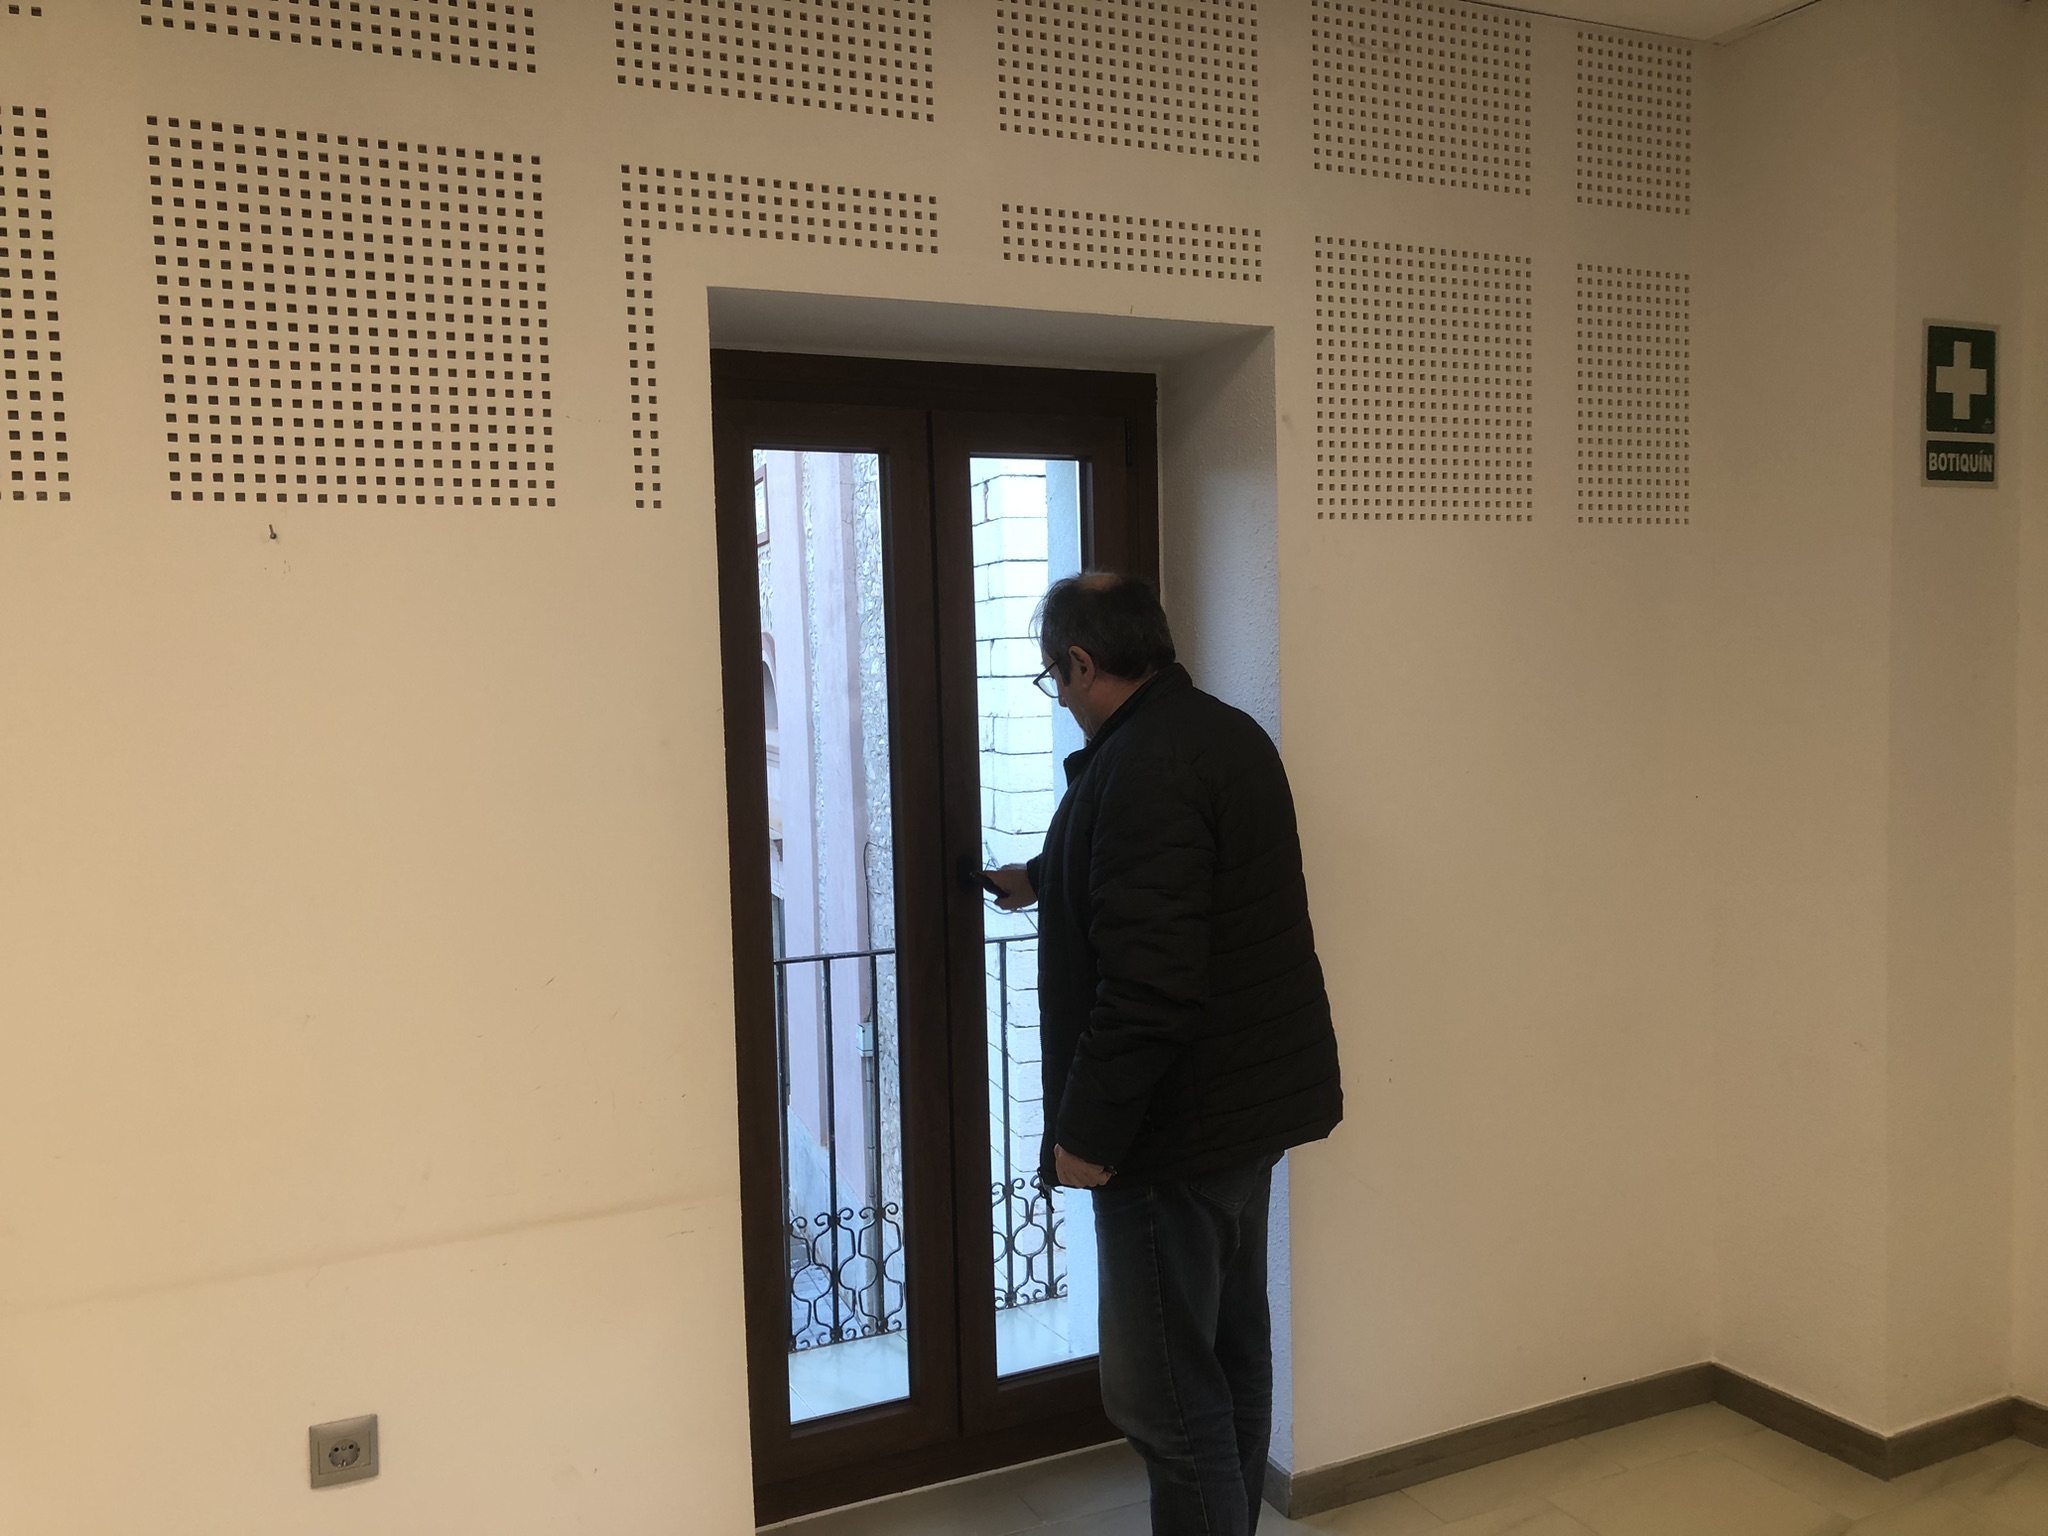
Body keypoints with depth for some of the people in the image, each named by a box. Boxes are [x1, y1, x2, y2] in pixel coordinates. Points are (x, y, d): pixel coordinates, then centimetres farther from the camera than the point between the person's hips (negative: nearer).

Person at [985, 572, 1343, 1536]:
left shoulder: (1141, 768, -22)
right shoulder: (1228, 733, 10)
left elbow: (1149, 983, -28)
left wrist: (1088, 1132, -18)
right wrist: (1039, 880, 43)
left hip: (1179, 1127, -10)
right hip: (1256, 1098, 10)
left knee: (1165, 1392, 0)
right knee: (1234, 1350, 21)